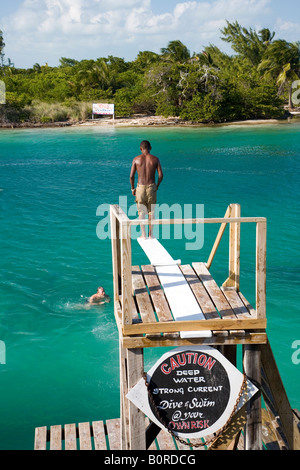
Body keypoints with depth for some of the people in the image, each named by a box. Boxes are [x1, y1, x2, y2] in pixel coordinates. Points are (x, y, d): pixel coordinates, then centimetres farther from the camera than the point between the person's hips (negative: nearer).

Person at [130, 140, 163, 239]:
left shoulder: (136, 159, -3)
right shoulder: (155, 159, -1)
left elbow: (131, 176, -5)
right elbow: (161, 175, -3)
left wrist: (132, 188, 8)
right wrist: (157, 186, 12)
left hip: (140, 187, -1)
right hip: (151, 187, 1)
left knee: (141, 212, 9)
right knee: (151, 211, 12)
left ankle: (143, 234, 8)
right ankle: (151, 234, 15)